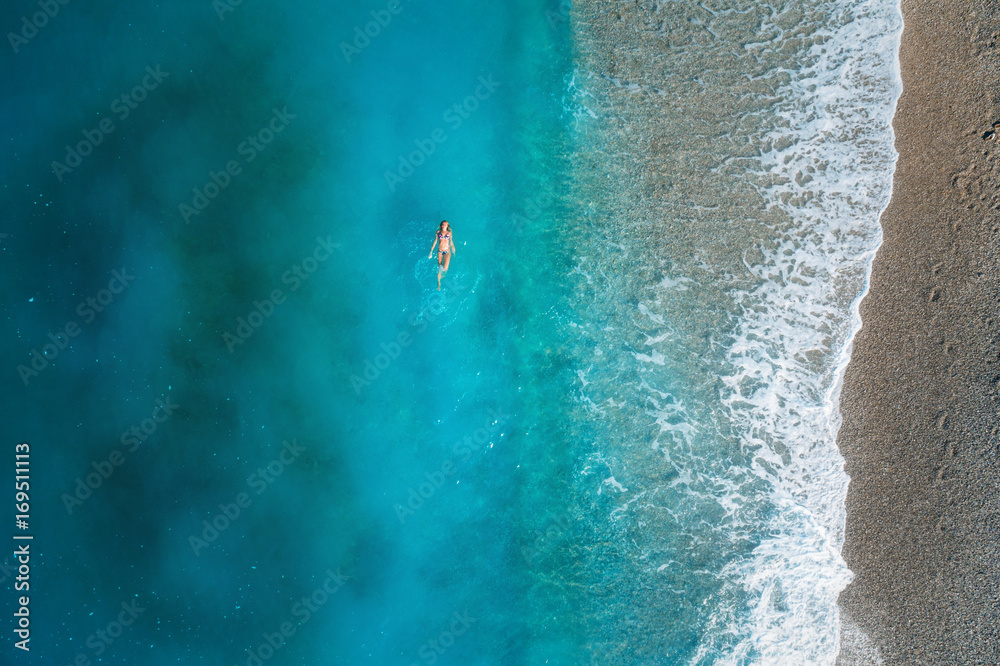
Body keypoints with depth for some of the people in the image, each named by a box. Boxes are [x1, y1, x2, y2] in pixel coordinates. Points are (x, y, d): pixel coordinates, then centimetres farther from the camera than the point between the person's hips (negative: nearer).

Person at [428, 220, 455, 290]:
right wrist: (431, 252, 4)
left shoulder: (449, 233, 5)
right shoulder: (438, 232, 4)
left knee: (445, 268, -15)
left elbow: (451, 242, 13)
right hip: (440, 251, 0)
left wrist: (454, 252, 16)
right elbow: (435, 242, 7)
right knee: (439, 268, 3)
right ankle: (439, 283, 17)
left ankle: (443, 274, 21)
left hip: (447, 251, 0)